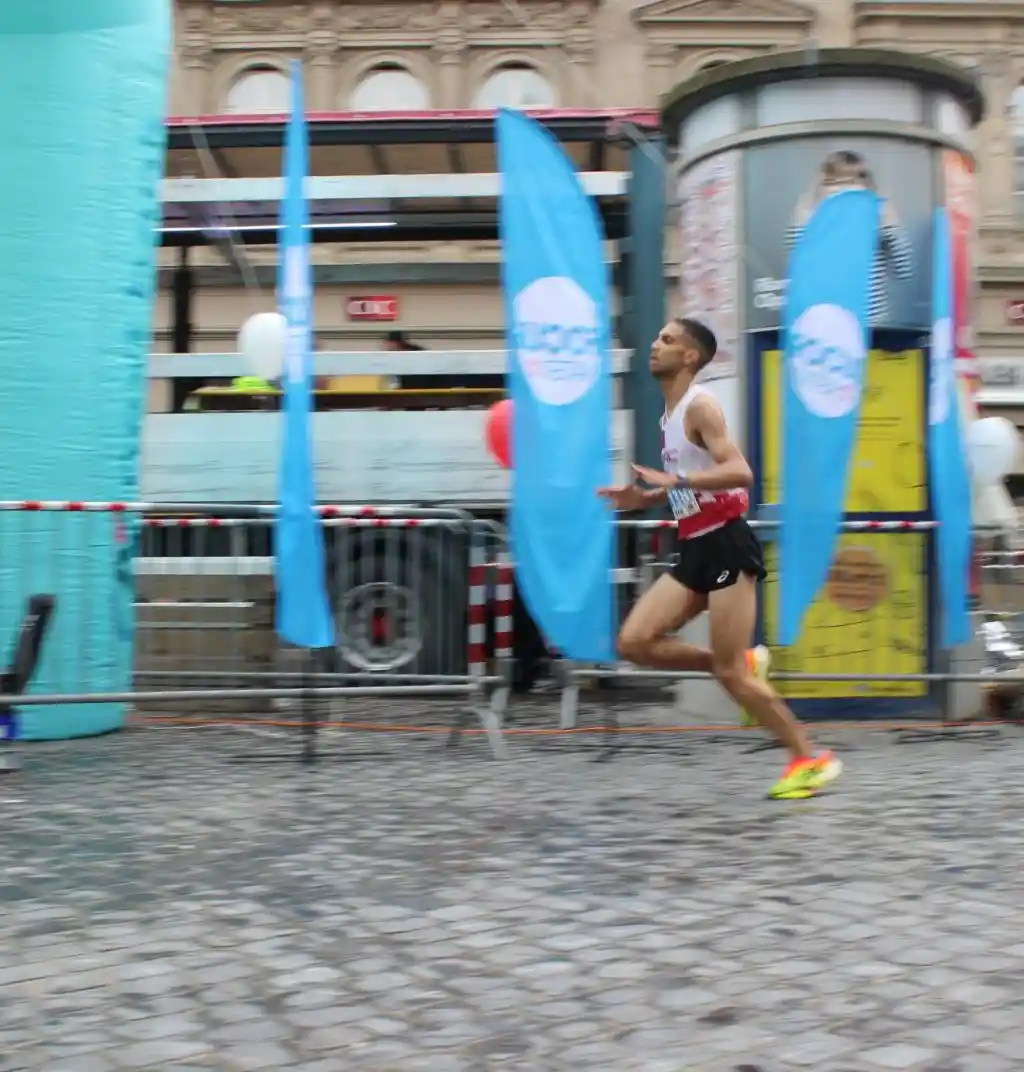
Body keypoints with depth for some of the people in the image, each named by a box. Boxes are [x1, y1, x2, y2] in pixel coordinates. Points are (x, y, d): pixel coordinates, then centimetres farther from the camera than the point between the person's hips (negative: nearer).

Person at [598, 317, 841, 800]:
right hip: (695, 548, 9)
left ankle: (810, 759, 8)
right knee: (634, 642, -3)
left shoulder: (700, 406, -12)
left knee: (731, 673, -7)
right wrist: (644, 499, 14)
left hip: (726, 544, -9)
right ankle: (743, 663, 12)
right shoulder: (671, 413, 16)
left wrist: (674, 480, -30)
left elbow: (740, 473, -25)